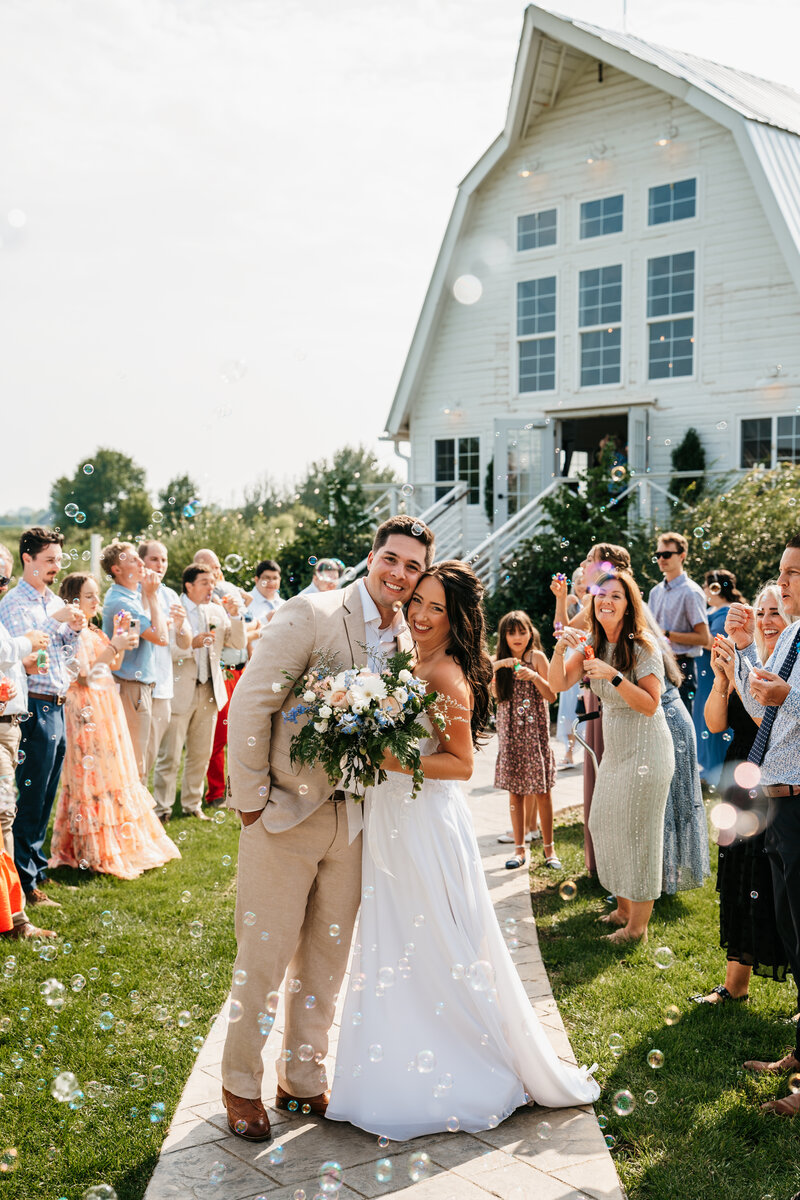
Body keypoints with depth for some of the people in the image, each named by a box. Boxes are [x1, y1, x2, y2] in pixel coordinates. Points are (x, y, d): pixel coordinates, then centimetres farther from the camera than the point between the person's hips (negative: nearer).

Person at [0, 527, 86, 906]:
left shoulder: (55, 601, 15)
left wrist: (74, 631, 2)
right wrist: (55, 620, -19)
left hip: (57, 707, 8)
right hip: (36, 708, -8)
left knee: (46, 797, 14)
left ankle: (37, 868, 24)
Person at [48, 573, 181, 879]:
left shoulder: (94, 631, 15)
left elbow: (114, 666, 18)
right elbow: (82, 671, -19)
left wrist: (121, 637, 6)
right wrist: (114, 646, -21)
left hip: (107, 705, 9)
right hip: (86, 708, -9)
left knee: (114, 770, 11)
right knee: (93, 773, -5)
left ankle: (121, 844, 20)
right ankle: (100, 853, 1)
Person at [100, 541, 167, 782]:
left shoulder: (136, 590, 10)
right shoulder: (119, 601, -19)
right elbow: (161, 637, -20)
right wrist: (151, 596, -14)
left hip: (142, 685, 10)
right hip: (131, 688, -10)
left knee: (135, 761, 15)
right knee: (134, 765, -5)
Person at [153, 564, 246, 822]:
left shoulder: (218, 611, 12)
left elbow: (238, 643, 8)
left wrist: (235, 615, -4)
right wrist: (192, 644, -24)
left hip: (209, 691, 6)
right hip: (180, 692, -6)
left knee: (201, 754, 12)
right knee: (170, 756, -3)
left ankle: (192, 804, 25)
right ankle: (162, 808, 7)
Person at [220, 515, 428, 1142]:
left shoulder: (408, 640, 6)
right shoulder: (311, 614, -13)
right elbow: (250, 703, -14)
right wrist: (251, 799, -13)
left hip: (355, 819, 6)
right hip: (286, 811, -5)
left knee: (328, 956, 15)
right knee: (265, 955, 5)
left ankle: (304, 1077, 32)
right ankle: (241, 1084, 24)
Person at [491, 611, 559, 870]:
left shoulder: (537, 657, -3)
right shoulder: (500, 661, 7)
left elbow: (551, 696, -8)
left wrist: (534, 676, -23)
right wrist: (497, 666, -19)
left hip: (535, 730, -3)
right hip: (509, 732, 3)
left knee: (542, 790, 0)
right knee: (515, 791, 6)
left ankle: (549, 849, 9)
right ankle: (519, 849, 13)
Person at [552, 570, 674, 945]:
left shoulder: (643, 646, -18)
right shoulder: (593, 642, 2)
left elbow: (650, 705, -21)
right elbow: (559, 684, -4)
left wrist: (612, 675, -32)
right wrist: (560, 650, -22)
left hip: (645, 751, -8)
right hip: (614, 750, 8)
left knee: (638, 833, -1)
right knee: (604, 826, 14)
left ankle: (638, 925, 12)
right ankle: (623, 908, 31)